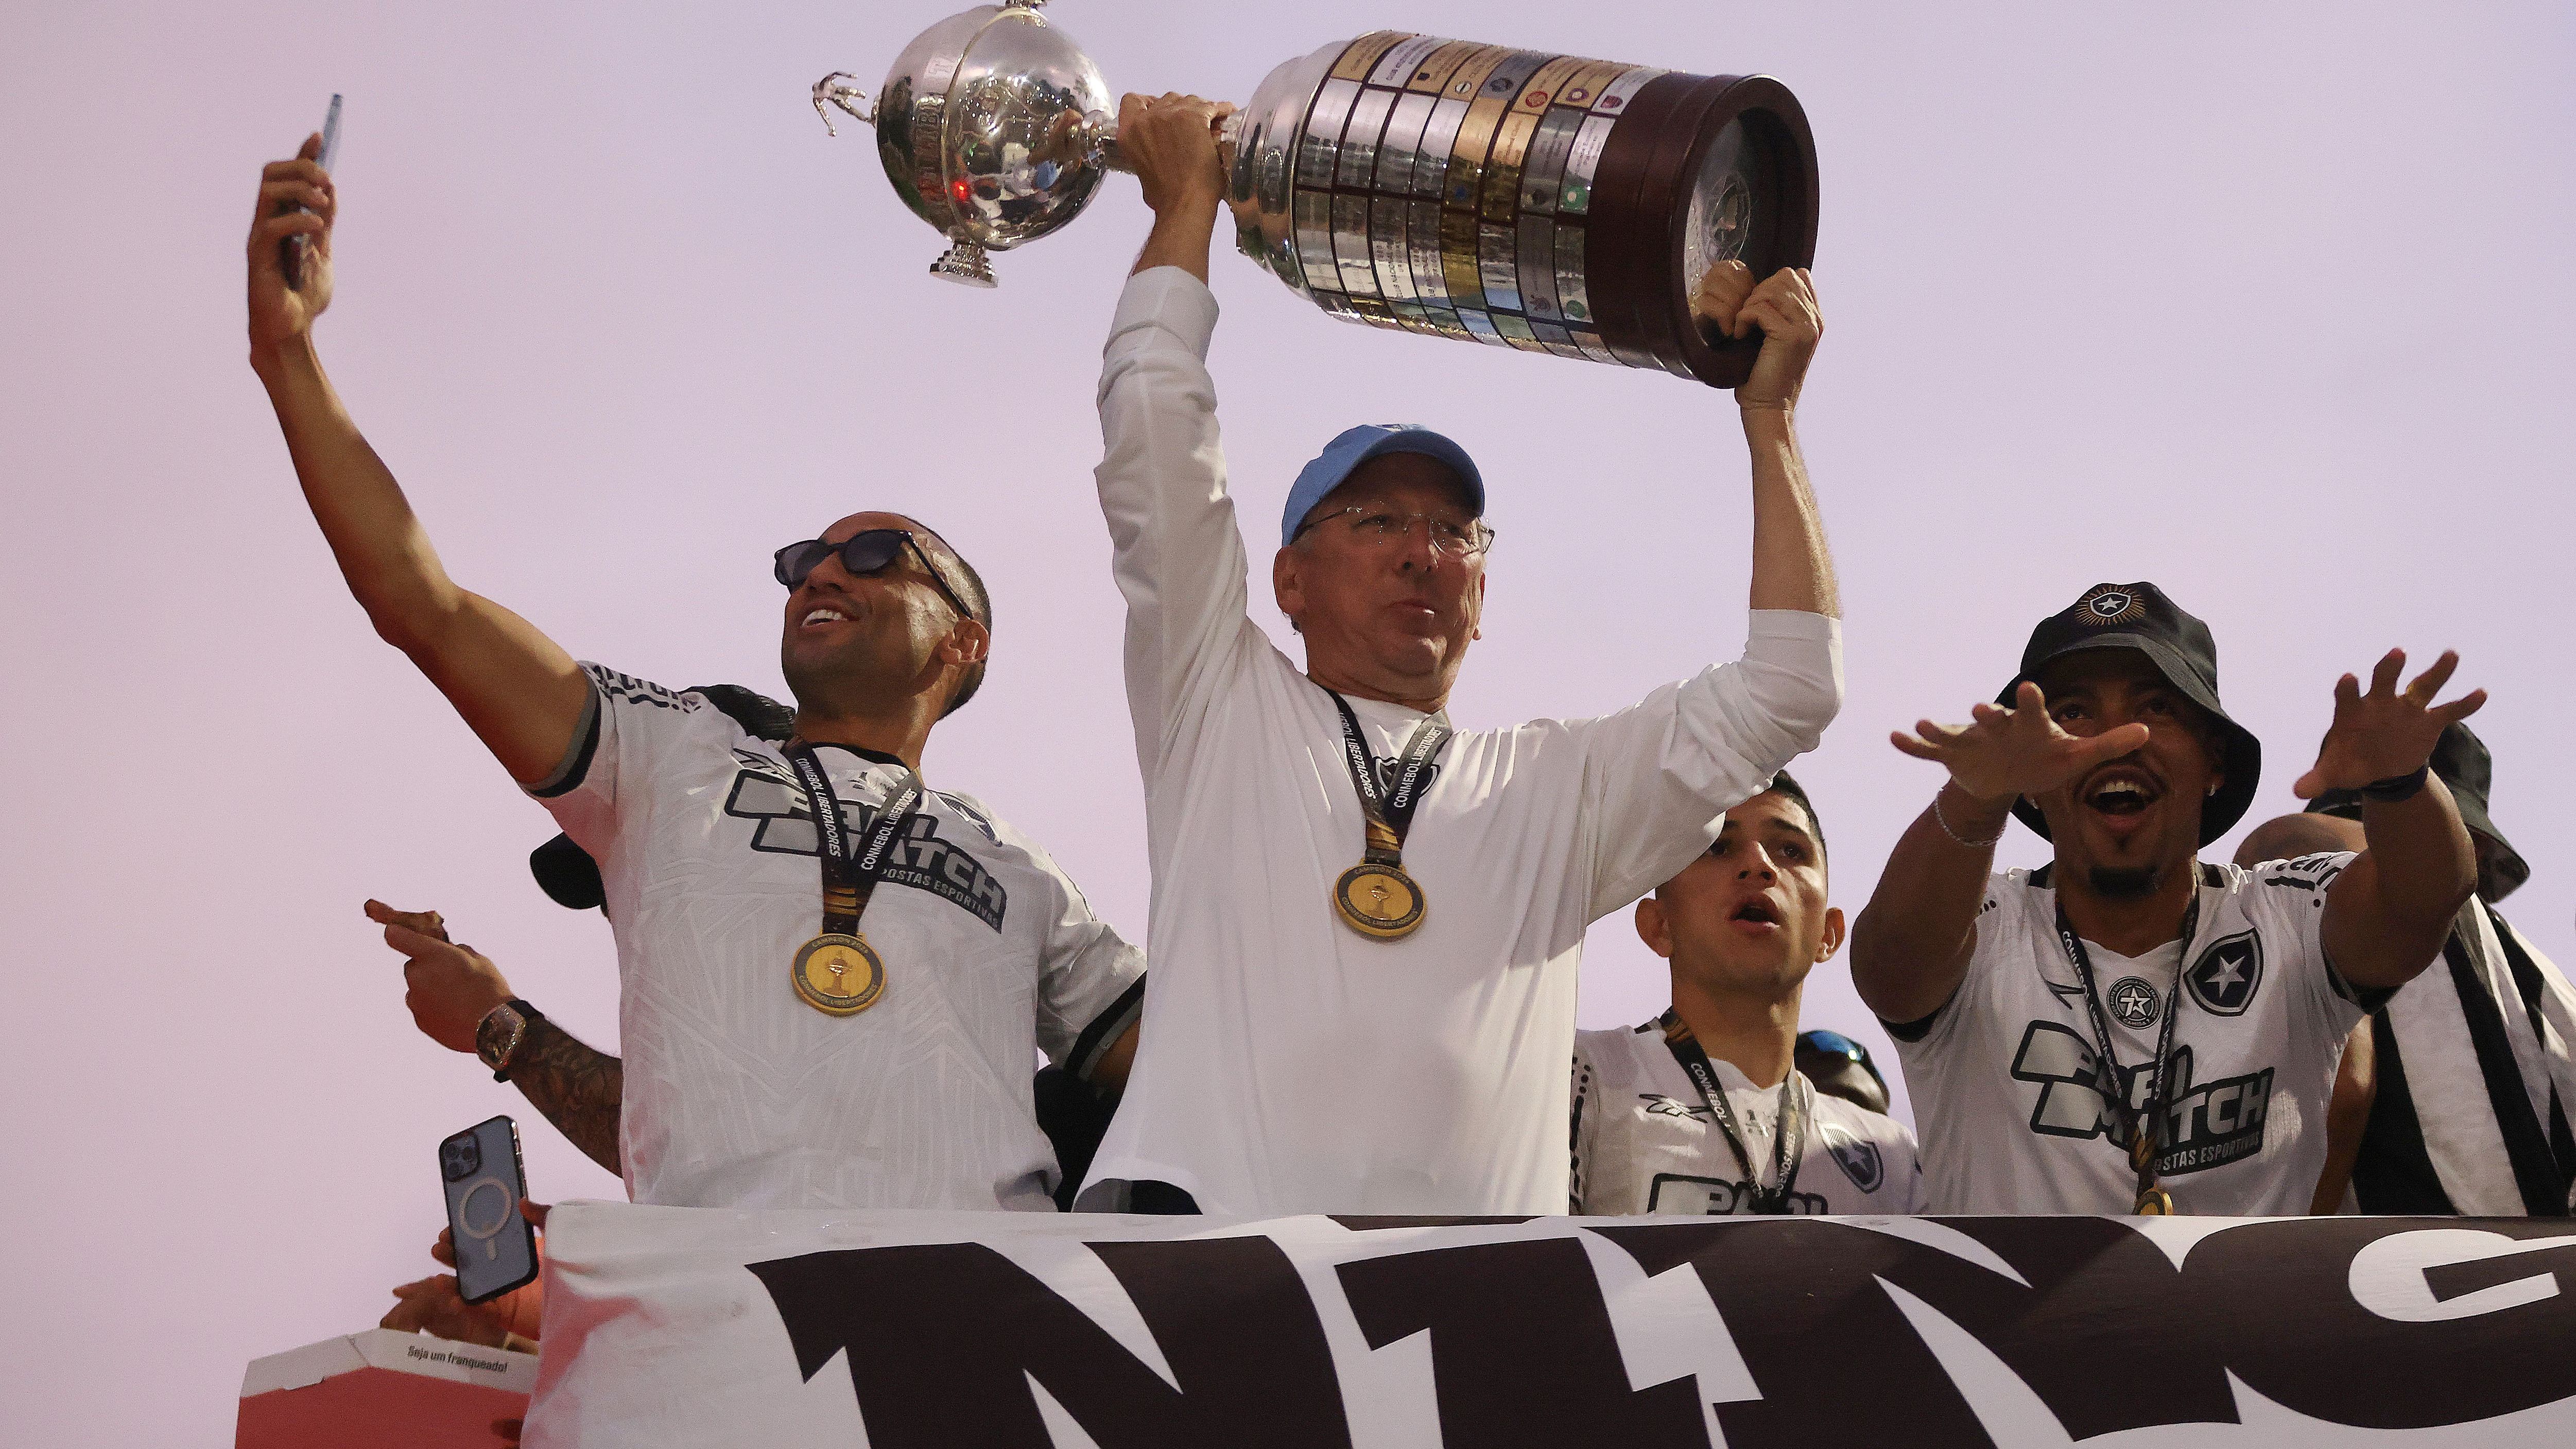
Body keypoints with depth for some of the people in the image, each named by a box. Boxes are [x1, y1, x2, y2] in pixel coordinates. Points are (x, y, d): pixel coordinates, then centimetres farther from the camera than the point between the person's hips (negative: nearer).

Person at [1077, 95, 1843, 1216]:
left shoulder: (1557, 788, 24)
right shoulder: (1221, 710, 20)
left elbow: (1788, 683, 17)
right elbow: (1156, 422, 14)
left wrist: (1768, 413, 20)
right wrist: (1189, 200, 25)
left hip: (1473, 1214, 2)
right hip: (1205, 1194, -2)